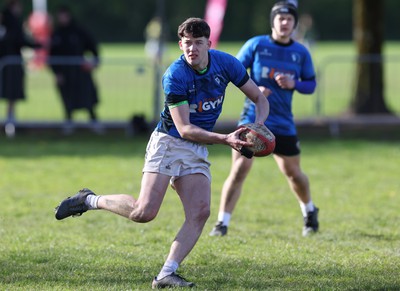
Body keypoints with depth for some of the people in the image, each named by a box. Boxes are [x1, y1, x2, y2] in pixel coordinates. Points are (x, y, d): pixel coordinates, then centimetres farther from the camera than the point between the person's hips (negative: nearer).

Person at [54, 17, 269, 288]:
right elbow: (184, 128, -21)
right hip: (168, 142, -5)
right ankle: (90, 200, 8)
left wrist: (256, 128, -15)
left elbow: (260, 98, 5)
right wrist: (224, 139, -30)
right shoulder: (175, 75, -20)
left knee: (200, 213, -13)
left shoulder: (226, 63, -5)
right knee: (144, 212, -16)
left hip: (198, 150, 5)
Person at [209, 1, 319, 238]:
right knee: (239, 169, -15)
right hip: (252, 120, -2)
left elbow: (311, 84, 9)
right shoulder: (256, 45, -3)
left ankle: (310, 212, 39)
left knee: (293, 173, 11)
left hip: (284, 125, 2)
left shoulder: (301, 53, 4)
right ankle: (222, 223, -12)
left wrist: (293, 84, -13)